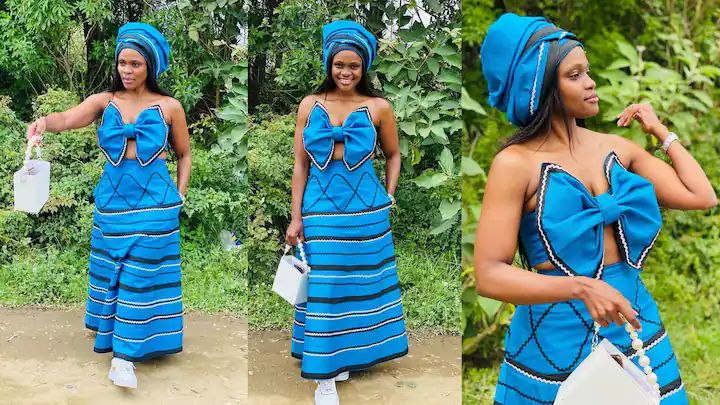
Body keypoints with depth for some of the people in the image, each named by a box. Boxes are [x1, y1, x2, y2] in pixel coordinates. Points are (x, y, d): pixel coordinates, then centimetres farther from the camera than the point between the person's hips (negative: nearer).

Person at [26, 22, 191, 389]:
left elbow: (184, 155, 10)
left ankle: (125, 355, -3)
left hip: (154, 200, -2)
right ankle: (114, 341, 28)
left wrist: (179, 195, 1)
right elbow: (70, 118, -17)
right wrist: (46, 121, -39)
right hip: (112, 199, 2)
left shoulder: (168, 106, 0)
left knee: (141, 275, -4)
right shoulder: (104, 101, 2)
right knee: (113, 273, 10)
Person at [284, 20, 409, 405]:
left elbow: (394, 155, 14)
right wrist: (296, 217, 0)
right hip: (321, 208, 0)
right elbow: (300, 164, 3)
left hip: (366, 209, 0)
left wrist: (388, 197, 5)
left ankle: (350, 354, 31)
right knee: (324, 287, 0)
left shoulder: (378, 107, 0)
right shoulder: (310, 105, 2)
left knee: (361, 283, 10)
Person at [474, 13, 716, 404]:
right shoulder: (516, 163, -13)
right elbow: (490, 275, -19)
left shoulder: (616, 147, 5)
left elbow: (701, 197, 2)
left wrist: (661, 131, 8)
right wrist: (581, 287, -28)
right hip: (556, 339, -5)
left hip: (633, 326, 5)